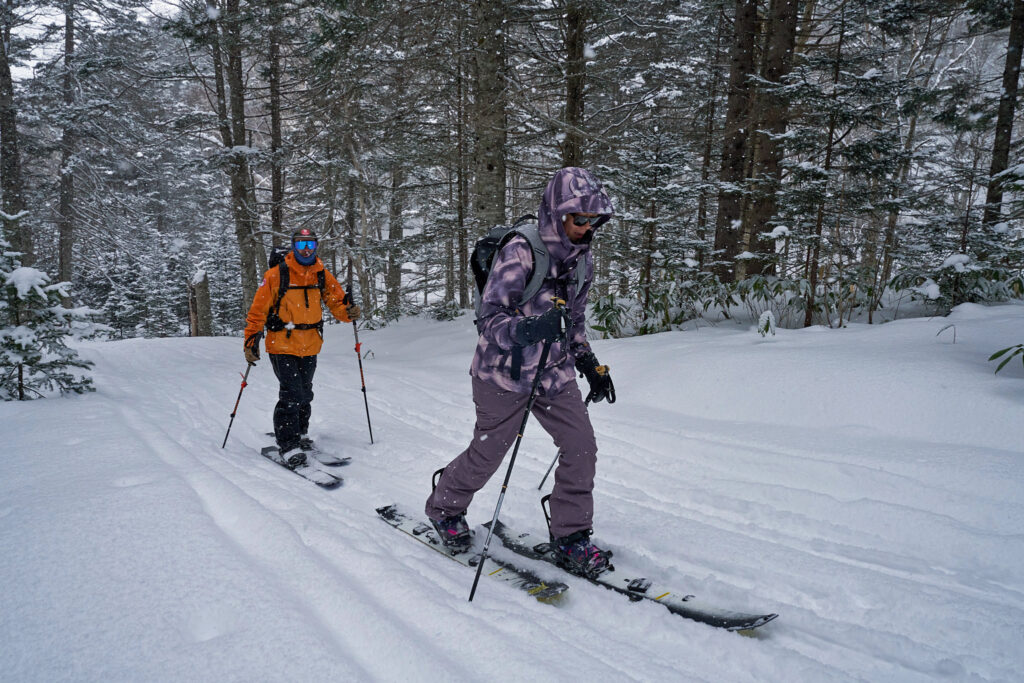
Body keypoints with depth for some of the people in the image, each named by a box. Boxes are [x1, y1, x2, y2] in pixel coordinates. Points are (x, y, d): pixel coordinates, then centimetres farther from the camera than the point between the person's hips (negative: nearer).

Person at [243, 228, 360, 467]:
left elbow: (337, 301, 8)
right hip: (282, 345, -5)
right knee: (292, 393, -12)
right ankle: (288, 445, -2)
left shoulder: (322, 275, 4)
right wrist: (251, 340, -11)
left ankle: (299, 433, 35)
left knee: (305, 393, 16)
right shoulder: (276, 275, -8)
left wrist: (349, 312, -15)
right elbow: (258, 309, -6)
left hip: (310, 346, 5)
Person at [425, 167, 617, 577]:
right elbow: (490, 317, -24)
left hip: (555, 372, 6)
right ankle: (444, 507, 38)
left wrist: (589, 363, 12)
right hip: (506, 372, -6)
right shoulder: (520, 252, -21)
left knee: (582, 448, -2)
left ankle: (570, 536, 17)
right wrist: (527, 329, -43)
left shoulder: (582, 258, 4)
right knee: (487, 454, 8)